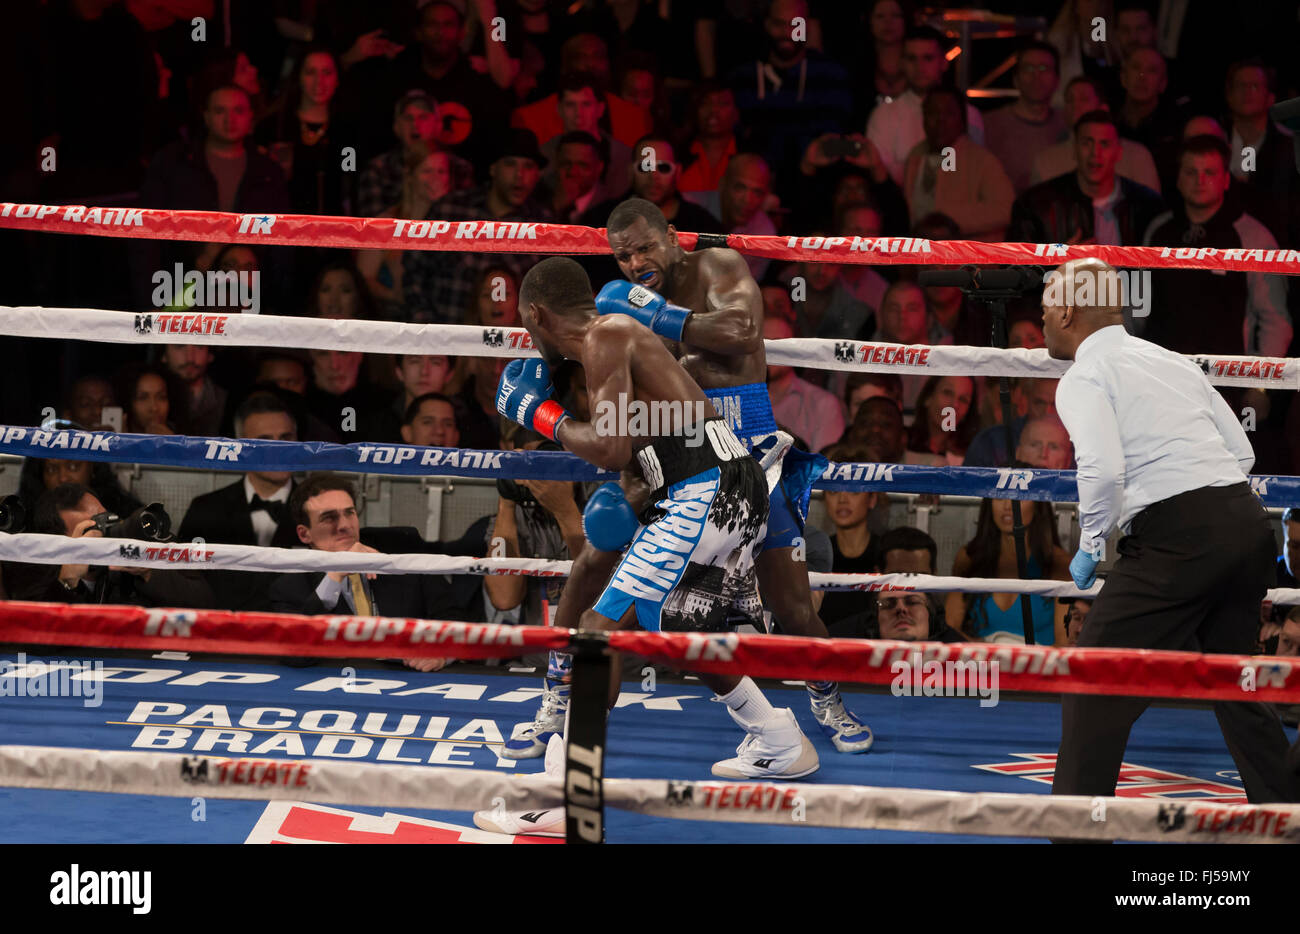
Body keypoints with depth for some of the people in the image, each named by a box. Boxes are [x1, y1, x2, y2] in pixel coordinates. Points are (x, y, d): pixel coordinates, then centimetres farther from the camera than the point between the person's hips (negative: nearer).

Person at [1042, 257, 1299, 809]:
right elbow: (1242, 451, 20)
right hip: (1248, 520, 8)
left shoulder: (1084, 379, -2)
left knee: (1094, 689, 0)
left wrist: (1090, 546, -5)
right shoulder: (1174, 363, 20)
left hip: (1175, 536, -7)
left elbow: (1102, 469, -18)